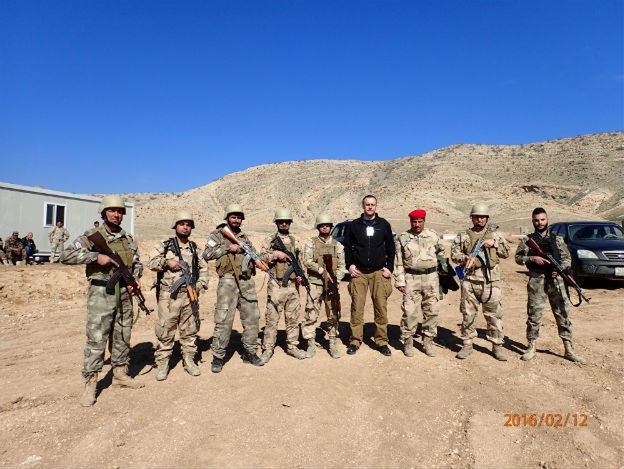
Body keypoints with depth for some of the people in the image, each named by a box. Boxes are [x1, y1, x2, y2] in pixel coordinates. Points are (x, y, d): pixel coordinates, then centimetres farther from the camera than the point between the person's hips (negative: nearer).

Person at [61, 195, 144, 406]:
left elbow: (137, 264, 16)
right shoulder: (92, 236, -5)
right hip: (101, 294, -5)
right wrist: (96, 256, -22)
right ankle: (90, 385, 10)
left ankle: (120, 374, 28)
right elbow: (66, 256, -14)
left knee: (123, 337, 13)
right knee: (96, 340, -1)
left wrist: (133, 281, -2)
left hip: (124, 293, 5)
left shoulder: (129, 239, 9)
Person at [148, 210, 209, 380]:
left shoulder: (194, 248, 12)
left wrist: (200, 285, 3)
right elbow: (151, 263, -3)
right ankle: (162, 364, 15)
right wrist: (167, 261, -18)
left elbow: (203, 268, 17)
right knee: (165, 332, 1)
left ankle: (189, 361, 23)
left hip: (189, 295, 3)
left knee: (190, 331, 10)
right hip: (169, 296, -3)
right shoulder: (165, 245, 2)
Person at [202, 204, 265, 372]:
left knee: (252, 317, 8)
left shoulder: (244, 236, 18)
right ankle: (218, 357, 7)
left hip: (247, 281, 5)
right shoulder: (217, 235, 3)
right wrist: (228, 247, -13)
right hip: (228, 281, -5)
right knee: (223, 320, -6)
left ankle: (250, 352, 22)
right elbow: (206, 254, -8)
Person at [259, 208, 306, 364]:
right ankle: (267, 349, 10)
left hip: (293, 285, 4)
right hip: (276, 285, -3)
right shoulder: (269, 240, 2)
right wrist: (276, 254, -15)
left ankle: (292, 346, 23)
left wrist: (300, 275, 1)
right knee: (271, 319, 1)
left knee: (293, 318, 10)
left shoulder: (295, 241, 13)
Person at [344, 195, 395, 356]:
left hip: (379, 272, 0)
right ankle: (355, 340, 11)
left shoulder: (384, 225, 7)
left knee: (381, 308, 0)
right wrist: (349, 265, 0)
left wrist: (389, 267, 2)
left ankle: (382, 341, 12)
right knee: (357, 307, 1)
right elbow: (347, 246, 11)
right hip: (359, 272, 0)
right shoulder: (354, 225, 7)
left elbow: (390, 247, 10)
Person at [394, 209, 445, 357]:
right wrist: (400, 282, -4)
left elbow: (441, 251, 22)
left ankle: (428, 342, 20)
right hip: (411, 278, -2)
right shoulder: (402, 238, 1)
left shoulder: (433, 235, 6)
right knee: (409, 312, -3)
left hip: (431, 277, 2)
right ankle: (407, 342, 11)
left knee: (431, 311, 7)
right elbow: (398, 262, 0)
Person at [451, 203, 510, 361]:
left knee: (494, 315, 5)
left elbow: (507, 253, 9)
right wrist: (466, 258, -18)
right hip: (469, 281, 0)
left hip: (490, 282, 0)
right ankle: (467, 345, 18)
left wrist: (493, 244, -7)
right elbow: (454, 253, 1)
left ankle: (497, 346, 19)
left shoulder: (495, 233, 10)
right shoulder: (464, 235, 7)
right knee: (468, 315, 7)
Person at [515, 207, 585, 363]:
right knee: (534, 315, 3)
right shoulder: (528, 239, 6)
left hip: (556, 280, 2)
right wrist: (533, 258, -15)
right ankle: (531, 347, 13)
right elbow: (518, 258, 1)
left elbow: (567, 258, 8)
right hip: (536, 281, -1)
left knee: (563, 314, 4)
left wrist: (561, 269, -11)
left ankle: (569, 349, 14)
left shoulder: (557, 238, 11)